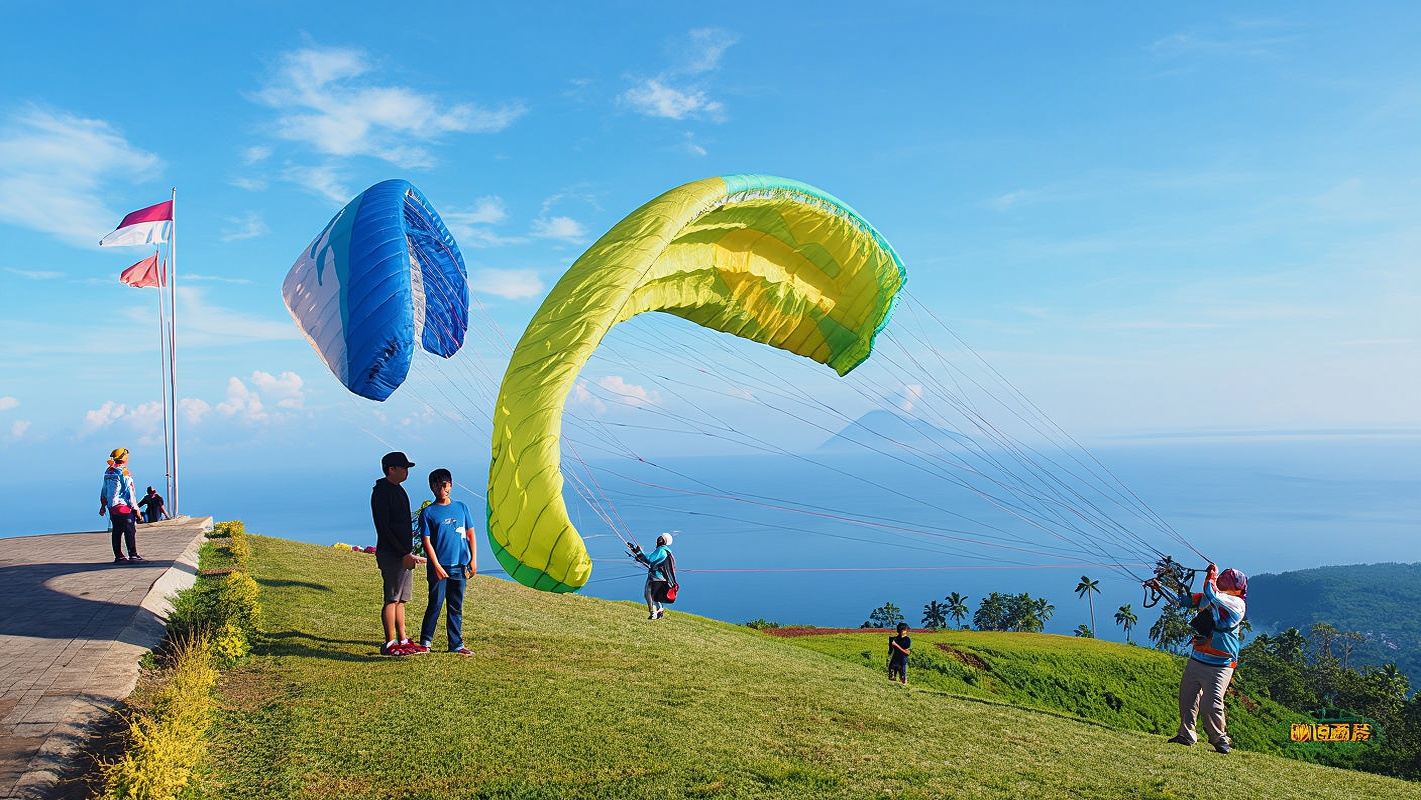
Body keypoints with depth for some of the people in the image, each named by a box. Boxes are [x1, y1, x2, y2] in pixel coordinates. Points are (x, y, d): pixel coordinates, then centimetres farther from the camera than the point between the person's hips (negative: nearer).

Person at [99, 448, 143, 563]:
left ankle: (118, 556, 12)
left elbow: (104, 491, 18)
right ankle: (133, 554, -3)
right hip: (124, 506, -8)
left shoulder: (108, 472, 12)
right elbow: (130, 492, -14)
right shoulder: (123, 472, -13)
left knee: (117, 532, 10)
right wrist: (135, 508, -10)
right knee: (130, 531, -3)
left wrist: (103, 506, 25)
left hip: (112, 507, 8)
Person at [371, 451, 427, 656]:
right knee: (392, 599, -5)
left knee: (400, 600, 12)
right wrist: (403, 553, -18)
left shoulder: (398, 490, 17)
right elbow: (384, 528, -18)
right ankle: (389, 644, 0)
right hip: (390, 554, -9)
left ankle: (403, 641, 17)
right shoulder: (381, 492, -12)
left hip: (404, 554, 9)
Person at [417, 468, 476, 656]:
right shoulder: (427, 512, -1)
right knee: (435, 604, -1)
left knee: (456, 607, 8)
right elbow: (426, 542, -5)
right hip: (439, 567, -3)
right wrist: (437, 566, -12)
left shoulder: (462, 508, 9)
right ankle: (425, 641, 13)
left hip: (460, 566, 3)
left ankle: (456, 644, 13)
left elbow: (470, 534, 13)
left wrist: (473, 560, 6)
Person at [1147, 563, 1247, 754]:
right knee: (1187, 697, 9)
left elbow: (1212, 595, -25)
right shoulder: (1205, 598, 5)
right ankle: (1186, 735, 22)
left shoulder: (1237, 604, -13)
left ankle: (1219, 738, 11)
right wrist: (1160, 587, 7)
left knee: (1213, 702, -10)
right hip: (1195, 659, 6)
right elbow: (1181, 600, 13)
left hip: (1219, 665, -6)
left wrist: (1212, 573, -9)